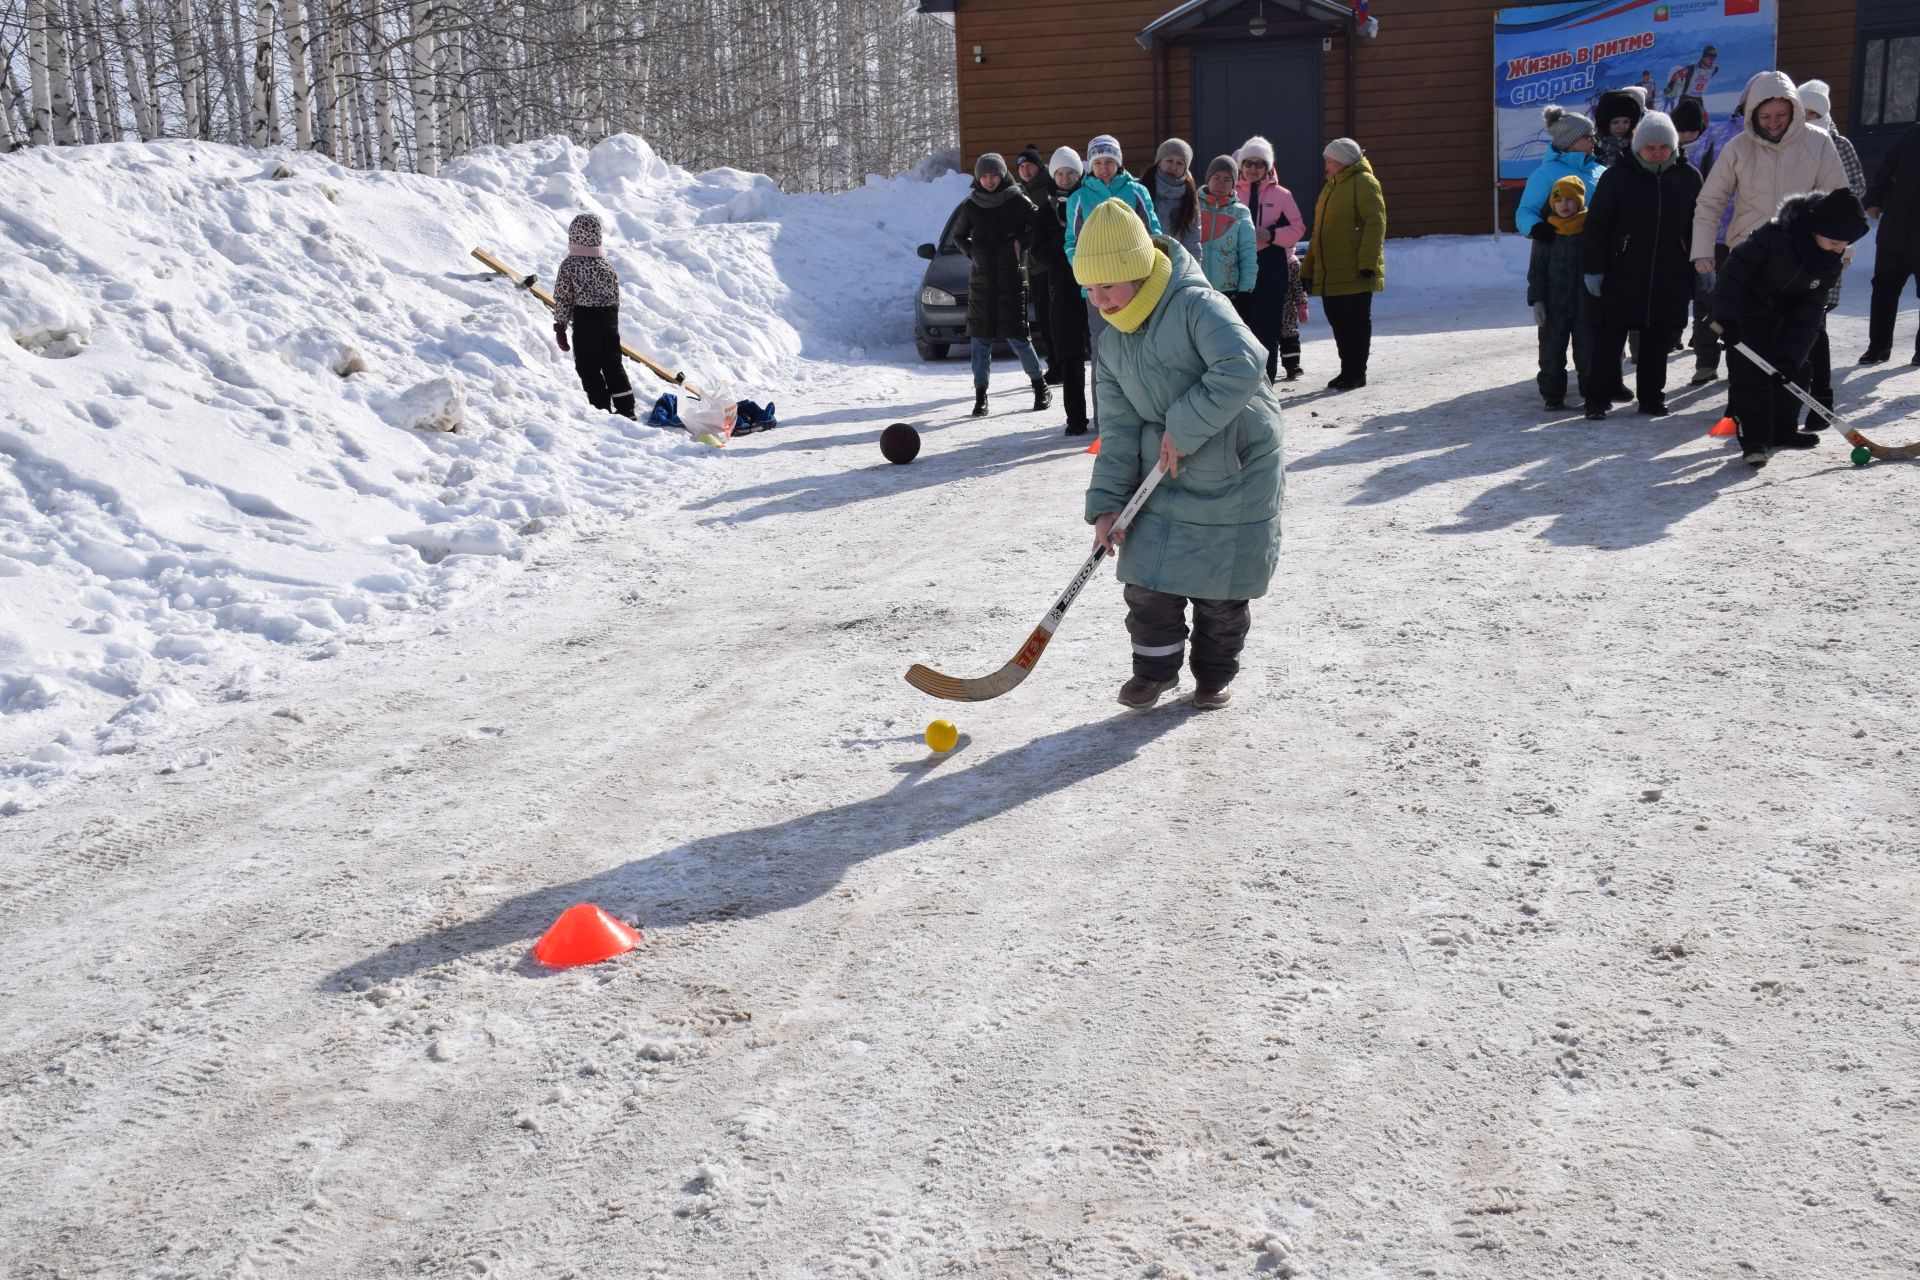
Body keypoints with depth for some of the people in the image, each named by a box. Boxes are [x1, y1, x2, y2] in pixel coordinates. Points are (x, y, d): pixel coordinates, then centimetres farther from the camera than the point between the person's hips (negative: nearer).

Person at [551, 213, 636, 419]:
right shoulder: (606, 265, 4)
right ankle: (626, 409, 10)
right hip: (609, 319, 5)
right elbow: (616, 296, 9)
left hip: (585, 320, -5)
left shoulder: (569, 265, -9)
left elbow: (562, 298, -8)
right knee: (613, 364, 12)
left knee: (588, 368, 3)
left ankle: (603, 408, -1)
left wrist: (560, 326, -1)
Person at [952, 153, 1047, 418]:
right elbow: (958, 235, 20)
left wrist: (1021, 243, -10)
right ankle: (980, 396, 5)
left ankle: (1040, 386, 13)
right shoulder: (971, 206, 7)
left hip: (1011, 279, -3)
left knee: (1016, 336, -5)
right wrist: (972, 251, 5)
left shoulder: (1017, 200, -3)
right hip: (980, 280, 3)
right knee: (980, 339, 1)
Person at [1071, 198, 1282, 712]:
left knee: (1222, 586, 5)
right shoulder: (1113, 346, 3)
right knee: (1148, 578, 1)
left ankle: (1216, 673, 26)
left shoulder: (1197, 305, -20)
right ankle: (1155, 667, 22)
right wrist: (1106, 502, -7)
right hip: (1162, 479, 5)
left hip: (1235, 474, -5)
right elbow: (1119, 428, 3)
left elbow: (1241, 367, -34)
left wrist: (1183, 427, -27)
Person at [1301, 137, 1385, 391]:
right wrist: (1309, 268, 20)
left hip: (1354, 274, -8)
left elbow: (1375, 223, -15)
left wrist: (1368, 263, -23)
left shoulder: (1363, 182, -6)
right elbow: (1319, 230, 23)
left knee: (1357, 322, -1)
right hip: (1328, 274, 8)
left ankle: (1356, 373, 5)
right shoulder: (1331, 186, 20)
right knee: (1338, 322, 11)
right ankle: (1348, 370, 20)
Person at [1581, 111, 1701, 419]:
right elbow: (1596, 225, -2)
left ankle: (1651, 398, 20)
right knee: (1608, 339, -1)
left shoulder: (1688, 177, 4)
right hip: (1622, 277, -2)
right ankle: (1597, 400, 6)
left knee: (1657, 343, 9)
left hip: (1670, 280, 3)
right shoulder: (1618, 176, -4)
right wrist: (1593, 268, -6)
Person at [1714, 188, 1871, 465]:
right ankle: (1754, 440, -16)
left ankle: (1782, 430, 26)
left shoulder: (1831, 264, -12)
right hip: (1747, 313, -7)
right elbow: (1736, 268, -26)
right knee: (1751, 373, -15)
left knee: (1794, 372, 10)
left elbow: (1810, 311, -12)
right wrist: (1727, 316, -31)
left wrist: (1792, 354, -22)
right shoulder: (1775, 235, -31)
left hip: (1786, 318, 7)